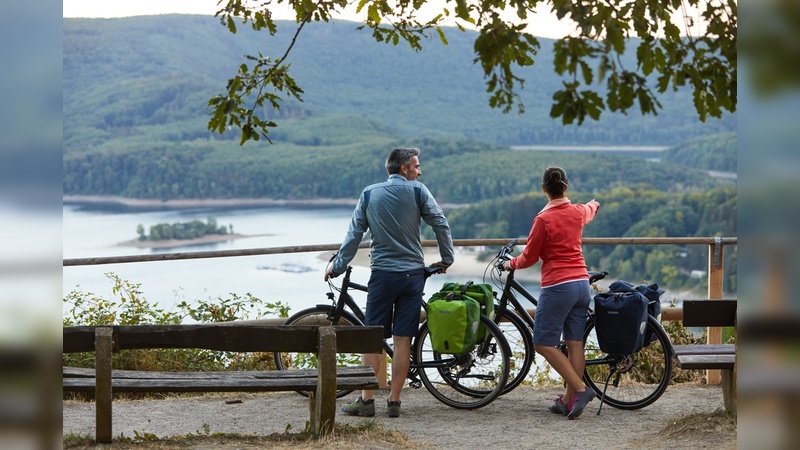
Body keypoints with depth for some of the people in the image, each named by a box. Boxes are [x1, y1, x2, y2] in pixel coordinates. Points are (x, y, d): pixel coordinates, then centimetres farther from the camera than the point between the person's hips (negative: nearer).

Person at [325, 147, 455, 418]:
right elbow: (441, 224, -4)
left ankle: (366, 400, 1)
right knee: (402, 339, 2)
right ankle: (394, 401, 4)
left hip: (382, 274, 1)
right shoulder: (417, 191, 0)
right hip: (412, 274, 0)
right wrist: (447, 259, 7)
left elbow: (354, 234, 6)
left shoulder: (369, 194, 5)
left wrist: (338, 266, 13)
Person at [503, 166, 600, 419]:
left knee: (543, 344, -1)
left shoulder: (544, 219, -12)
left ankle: (580, 389, -10)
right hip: (582, 284, 7)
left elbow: (529, 258, -5)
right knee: (575, 343, 8)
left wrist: (511, 264, 15)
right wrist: (594, 204, 58)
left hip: (557, 287, -7)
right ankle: (568, 400, 12)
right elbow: (591, 210, 34)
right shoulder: (578, 212, 7)